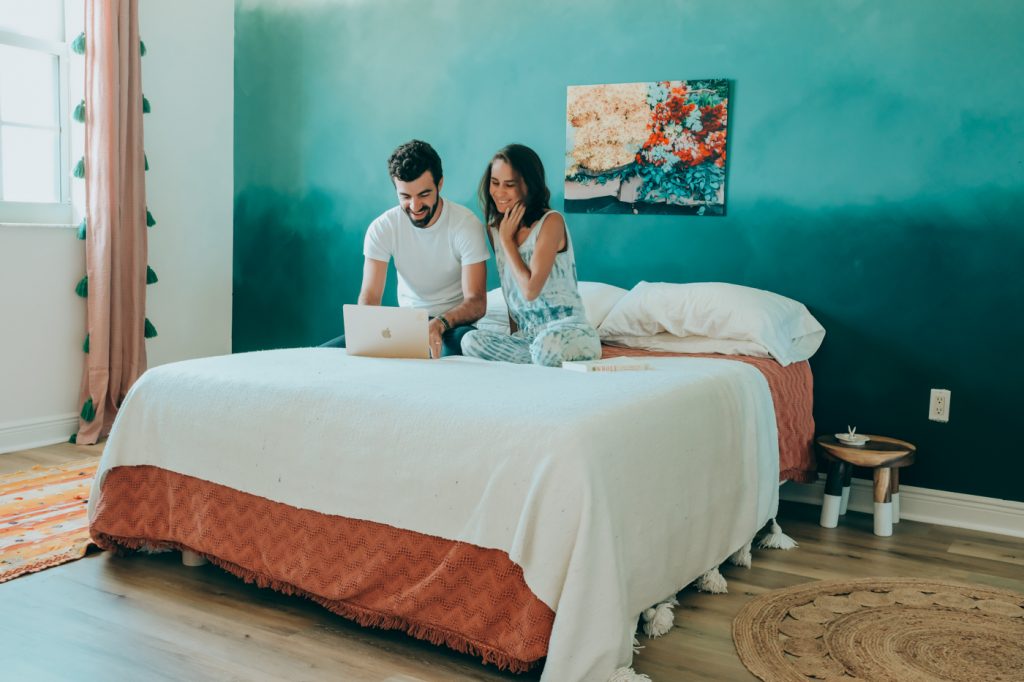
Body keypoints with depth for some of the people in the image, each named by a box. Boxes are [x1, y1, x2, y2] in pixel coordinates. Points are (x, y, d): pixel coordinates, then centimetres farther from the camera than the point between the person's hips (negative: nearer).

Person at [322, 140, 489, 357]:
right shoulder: (381, 228, -7)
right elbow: (369, 298, -10)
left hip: (452, 324, -3)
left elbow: (476, 302, -19)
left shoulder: (467, 225, -14)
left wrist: (440, 323, -41)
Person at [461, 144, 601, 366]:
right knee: (471, 341, -26)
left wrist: (506, 240, -6)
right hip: (525, 337, 6)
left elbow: (530, 290, -16)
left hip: (567, 329, -6)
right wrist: (512, 337, 7)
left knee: (548, 344, -42)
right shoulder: (494, 227, 14)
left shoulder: (551, 221, -7)